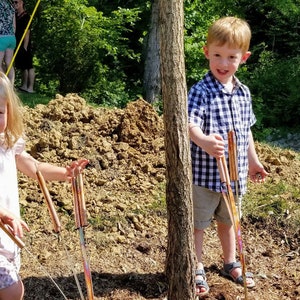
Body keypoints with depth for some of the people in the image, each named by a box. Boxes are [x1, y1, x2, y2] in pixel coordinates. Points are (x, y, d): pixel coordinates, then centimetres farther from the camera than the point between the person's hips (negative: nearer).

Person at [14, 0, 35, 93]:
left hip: (24, 45, -9)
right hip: (18, 45, 9)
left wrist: (25, 47, -19)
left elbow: (27, 32, -15)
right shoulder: (16, 15, 12)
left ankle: (30, 88, -3)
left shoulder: (25, 16, -12)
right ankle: (24, 86, 24)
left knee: (29, 66, -5)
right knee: (23, 67, 15)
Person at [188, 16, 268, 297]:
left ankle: (230, 263, 42)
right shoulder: (200, 91, -18)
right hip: (204, 172, -6)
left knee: (227, 220, 24)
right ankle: (197, 270, 25)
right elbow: (190, 124, -33)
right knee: (197, 223, 9)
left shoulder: (243, 92, 4)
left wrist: (253, 160, 21)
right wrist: (204, 142, -53)